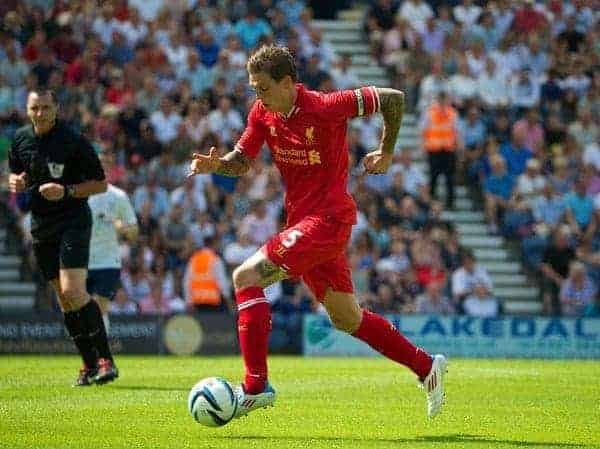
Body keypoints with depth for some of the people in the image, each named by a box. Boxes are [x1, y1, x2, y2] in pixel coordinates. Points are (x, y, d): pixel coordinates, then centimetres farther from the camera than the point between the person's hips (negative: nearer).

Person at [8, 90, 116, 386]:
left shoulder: (74, 142, -11)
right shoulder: (21, 139, 6)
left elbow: (101, 183, -6)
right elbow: (14, 173, 21)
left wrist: (66, 191, -20)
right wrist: (16, 182, -3)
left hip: (73, 220, -6)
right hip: (41, 226, 6)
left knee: (73, 291, -20)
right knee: (63, 299, 7)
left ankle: (105, 360, -16)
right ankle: (89, 364, 14)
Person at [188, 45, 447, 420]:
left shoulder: (325, 108, -17)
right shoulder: (263, 113, 3)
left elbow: (393, 98, -10)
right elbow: (241, 162, 8)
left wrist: (387, 152, 1)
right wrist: (215, 165, -15)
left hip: (328, 218, -8)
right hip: (302, 220, 8)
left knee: (246, 277, -18)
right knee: (347, 318, 15)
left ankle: (256, 386, -18)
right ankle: (426, 366, 27)